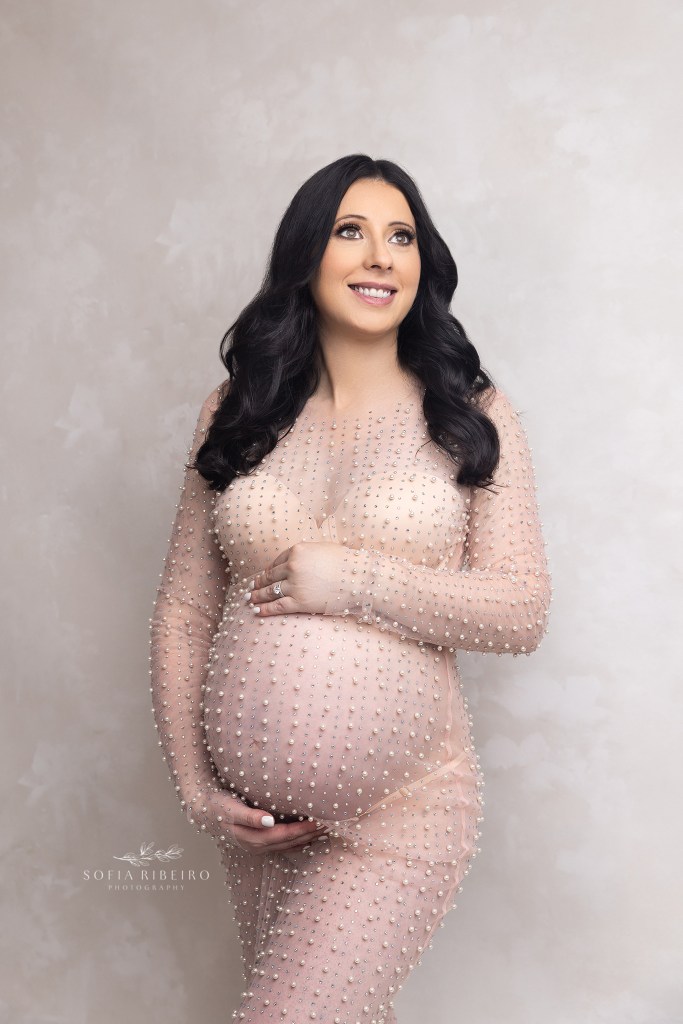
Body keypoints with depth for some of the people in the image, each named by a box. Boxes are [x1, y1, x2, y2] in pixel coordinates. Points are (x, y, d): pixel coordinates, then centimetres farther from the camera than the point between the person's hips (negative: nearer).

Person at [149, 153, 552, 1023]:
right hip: (252, 812, 3)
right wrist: (195, 787, -1)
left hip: (400, 808, -3)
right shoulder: (236, 414, 4)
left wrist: (358, 580, -15)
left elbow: (523, 612, -6)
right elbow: (183, 611, 5)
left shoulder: (471, 418, -1)